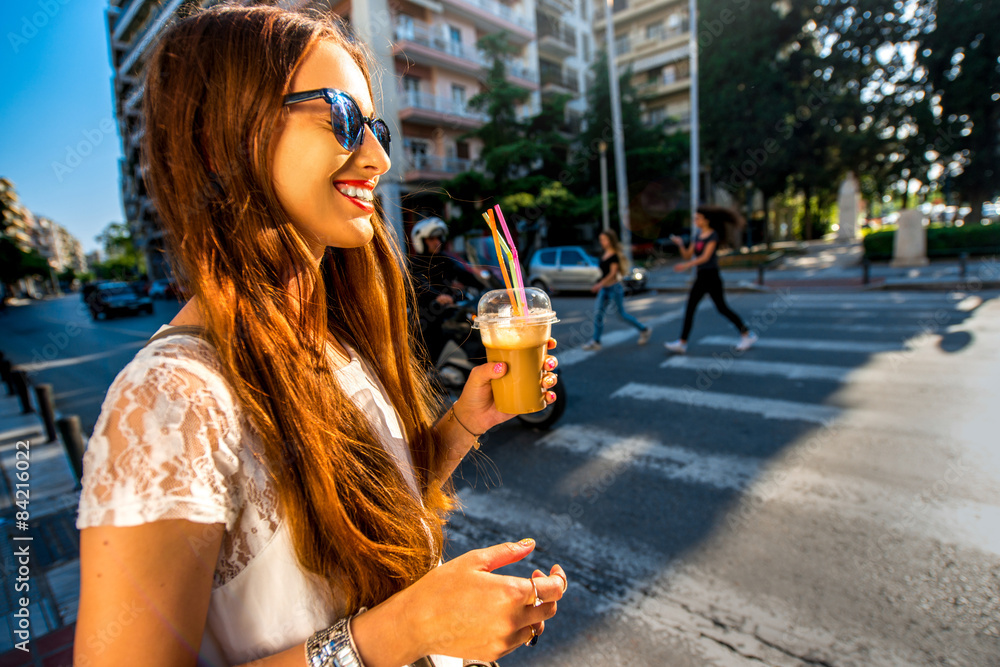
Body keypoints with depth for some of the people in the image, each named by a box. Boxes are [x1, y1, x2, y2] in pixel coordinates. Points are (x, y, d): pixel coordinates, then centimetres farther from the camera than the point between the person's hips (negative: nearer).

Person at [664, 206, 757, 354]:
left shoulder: (713, 235, -11)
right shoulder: (697, 236, 11)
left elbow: (705, 256, -22)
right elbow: (688, 255, 9)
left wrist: (686, 265, -32)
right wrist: (680, 244, -7)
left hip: (711, 276, -7)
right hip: (700, 276, 7)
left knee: (722, 308, 0)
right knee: (690, 308, 0)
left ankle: (747, 335, 17)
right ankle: (682, 343, 1)